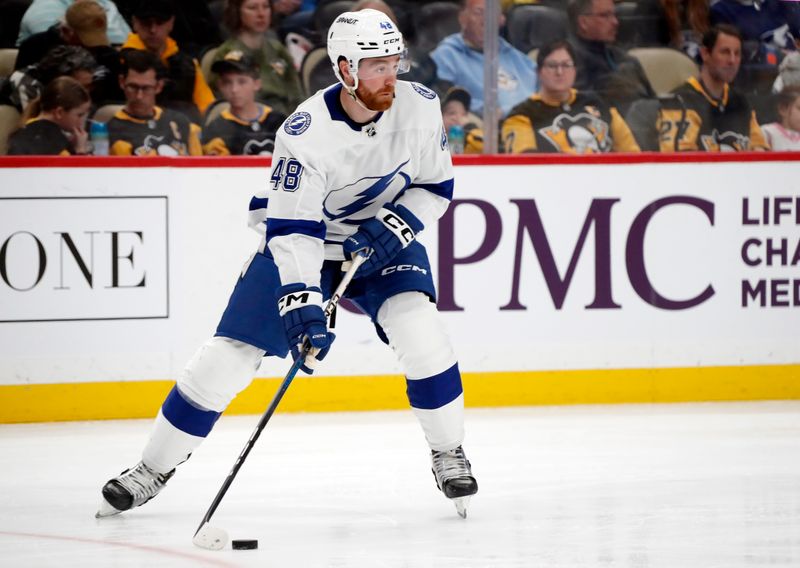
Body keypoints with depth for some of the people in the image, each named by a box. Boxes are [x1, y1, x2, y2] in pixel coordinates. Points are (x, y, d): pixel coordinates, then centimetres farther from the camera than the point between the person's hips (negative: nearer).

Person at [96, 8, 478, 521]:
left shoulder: (419, 107, -17)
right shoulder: (306, 132, -29)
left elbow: (436, 185, -2)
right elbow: (292, 229, -32)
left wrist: (397, 224, -21)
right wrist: (302, 306, -43)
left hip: (384, 241, 2)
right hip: (302, 241, -2)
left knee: (419, 329, -23)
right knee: (229, 355, -7)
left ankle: (449, 454, 0)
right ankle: (154, 469, 9)